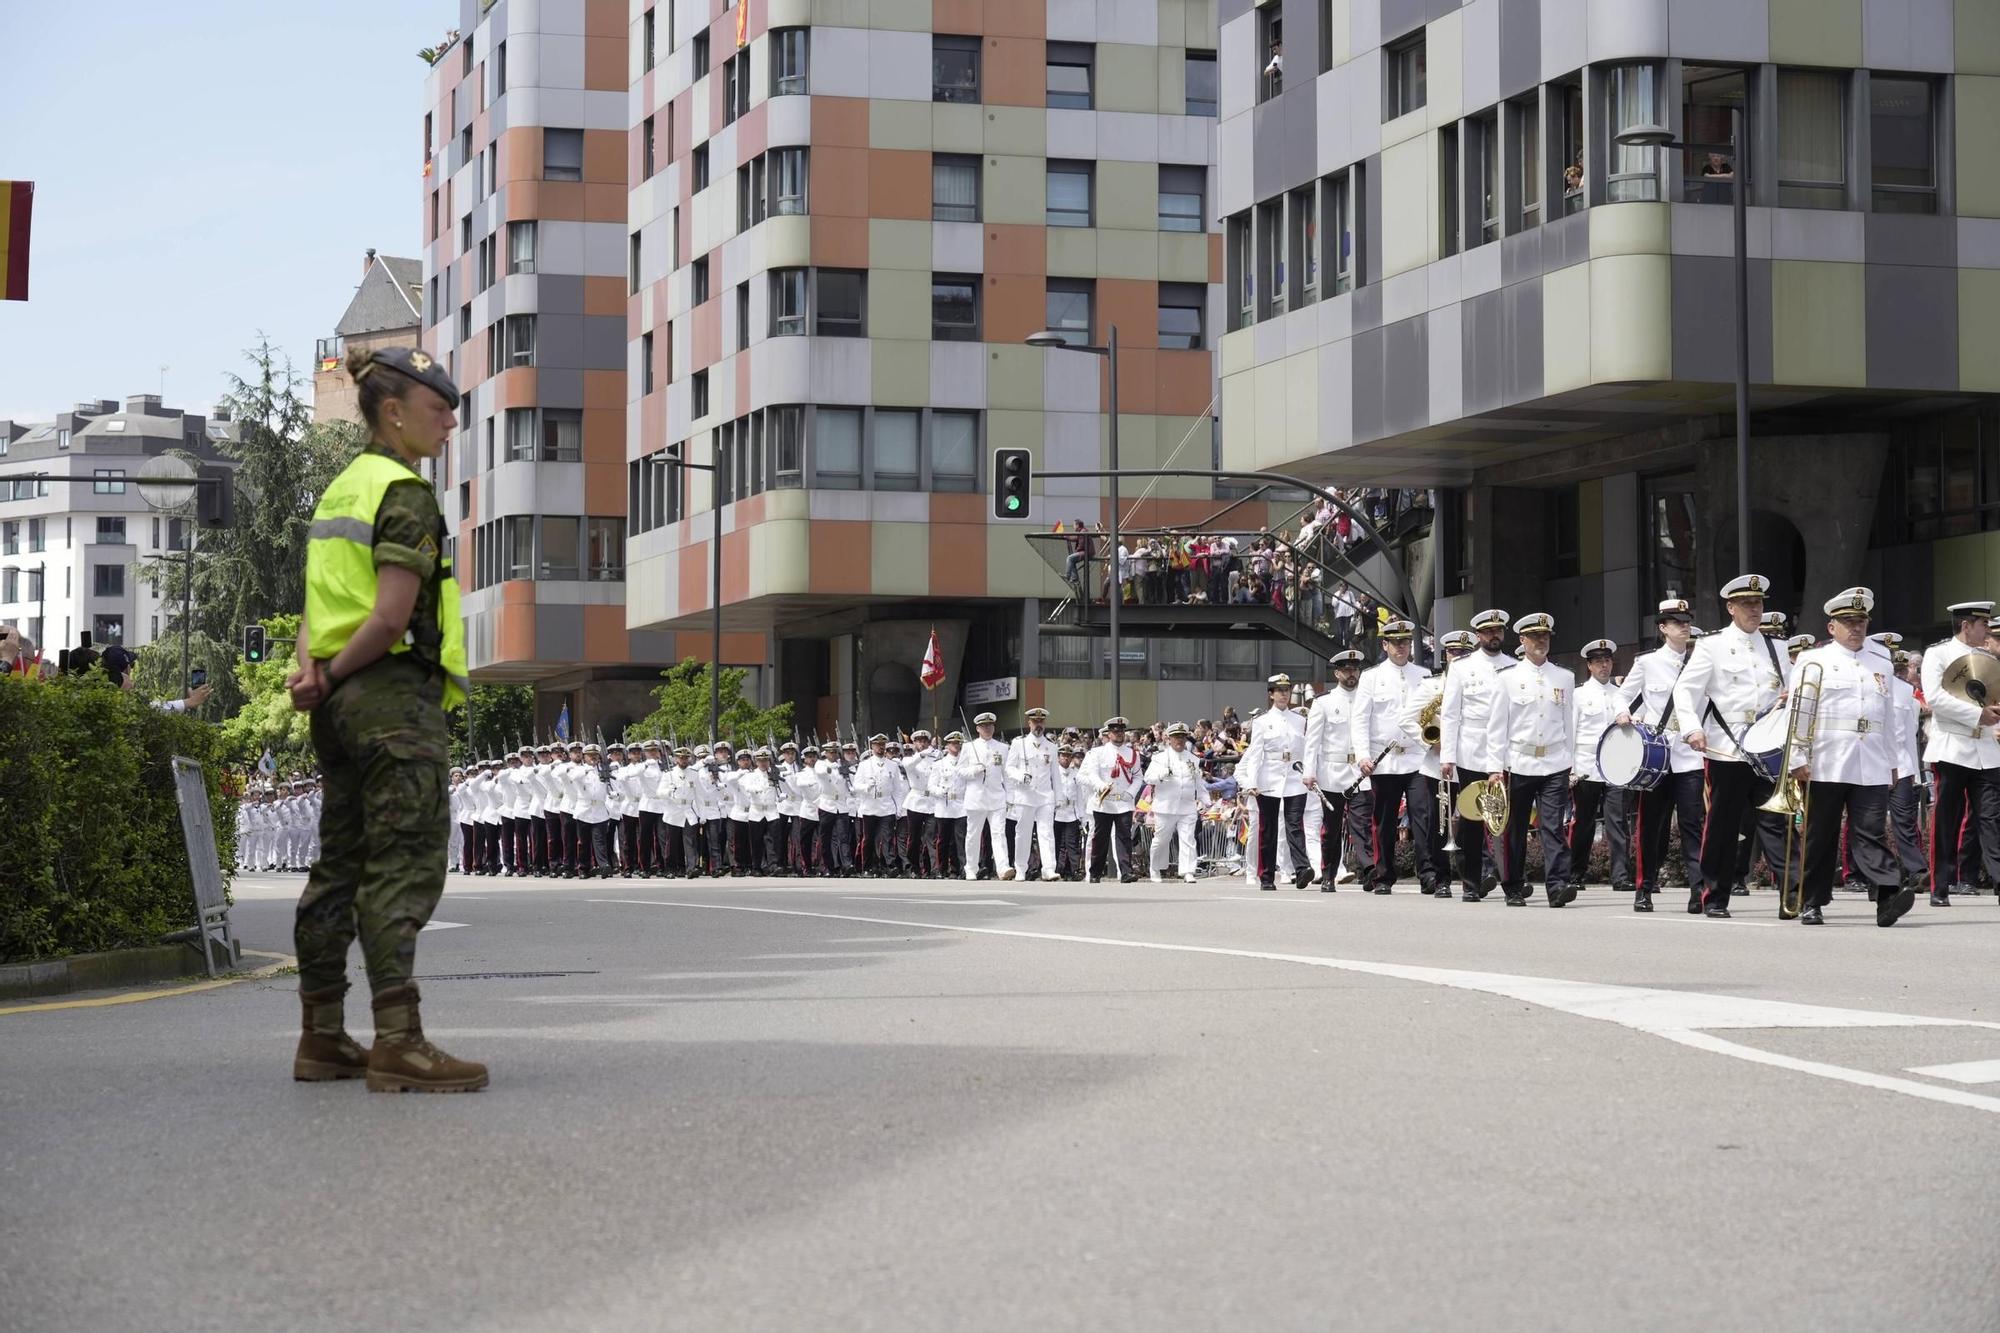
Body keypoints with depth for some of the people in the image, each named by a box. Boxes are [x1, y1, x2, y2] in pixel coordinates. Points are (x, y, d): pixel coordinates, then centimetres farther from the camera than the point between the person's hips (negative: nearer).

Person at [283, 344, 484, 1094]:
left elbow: (318, 608, 14)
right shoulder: (406, 494, -11)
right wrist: (333, 676, -7)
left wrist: (312, 668, -3)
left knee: (341, 866, 11)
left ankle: (322, 1039, 15)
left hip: (345, 701, 10)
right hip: (395, 695, -10)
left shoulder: (340, 490, 18)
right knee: (404, 865, -11)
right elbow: (392, 616, -19)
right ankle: (399, 1043, -16)